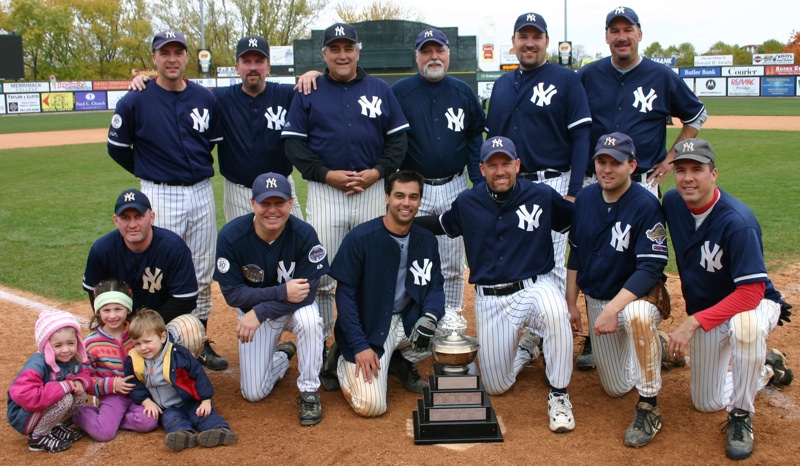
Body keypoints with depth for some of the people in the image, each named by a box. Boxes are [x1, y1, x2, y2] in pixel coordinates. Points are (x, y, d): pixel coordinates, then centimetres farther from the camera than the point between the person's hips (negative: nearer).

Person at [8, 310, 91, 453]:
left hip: (45, 410, 8)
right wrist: (64, 386, -35)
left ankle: (54, 426, 10)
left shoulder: (73, 360, -7)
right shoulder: (38, 365, -31)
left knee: (80, 396, -8)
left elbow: (84, 375, 10)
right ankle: (38, 437, -9)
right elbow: (24, 397, -40)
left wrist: (80, 382, -17)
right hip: (23, 417, -8)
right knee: (65, 399, -29)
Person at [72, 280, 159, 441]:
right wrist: (111, 384, -16)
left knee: (148, 422, -25)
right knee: (103, 433, -23)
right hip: (112, 396, -2)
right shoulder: (91, 343, -4)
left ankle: (110, 418, 1)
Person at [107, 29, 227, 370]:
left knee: (202, 275, 11)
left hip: (202, 193, 4)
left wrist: (199, 169, 10)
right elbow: (117, 147, 4)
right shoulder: (136, 101, -5)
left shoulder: (205, 99, 4)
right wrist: (150, 172, 7)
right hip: (160, 196, -4)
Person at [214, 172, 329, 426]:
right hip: (253, 310, 1)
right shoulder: (231, 236, -23)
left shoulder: (304, 234, -25)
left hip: (295, 306, -1)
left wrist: (259, 313, -31)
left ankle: (309, 393, -15)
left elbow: (308, 292, -24)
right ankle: (282, 356, 32)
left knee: (309, 319, -38)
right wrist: (282, 292, -32)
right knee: (254, 393, -2)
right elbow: (232, 294, -20)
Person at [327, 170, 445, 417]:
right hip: (369, 327, -4)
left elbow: (436, 287, 2)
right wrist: (360, 345, -17)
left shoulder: (427, 241, -1)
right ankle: (343, 360, 17)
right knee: (371, 406, -15)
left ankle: (405, 362, 7)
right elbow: (345, 293, -12)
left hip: (409, 321, 5)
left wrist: (430, 317, -22)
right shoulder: (360, 237, -14)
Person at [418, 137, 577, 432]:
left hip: (534, 286, -2)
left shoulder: (542, 196, -5)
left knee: (555, 313, -40)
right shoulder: (467, 203, 0)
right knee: (495, 387, 7)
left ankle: (559, 396, -18)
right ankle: (524, 350, 42)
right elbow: (442, 226, 17)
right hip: (490, 300, 2)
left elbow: (576, 220, 9)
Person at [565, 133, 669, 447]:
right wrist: (571, 303, 8)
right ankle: (653, 346, 42)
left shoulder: (646, 206, -20)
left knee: (639, 315, -44)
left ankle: (649, 409, -26)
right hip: (596, 301, 6)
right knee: (616, 388, 10)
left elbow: (651, 268, -25)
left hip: (636, 296, -6)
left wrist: (613, 308, -33)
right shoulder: (585, 198, -2)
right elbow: (575, 253, 9)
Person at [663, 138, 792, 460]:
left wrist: (693, 322, -35)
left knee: (744, 325, -44)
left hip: (755, 304, -6)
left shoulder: (737, 221, -30)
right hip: (704, 310, 6)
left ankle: (741, 416, -19)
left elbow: (751, 293, -33)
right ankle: (767, 367, 39)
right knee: (707, 403, 11)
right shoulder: (672, 203, -12)